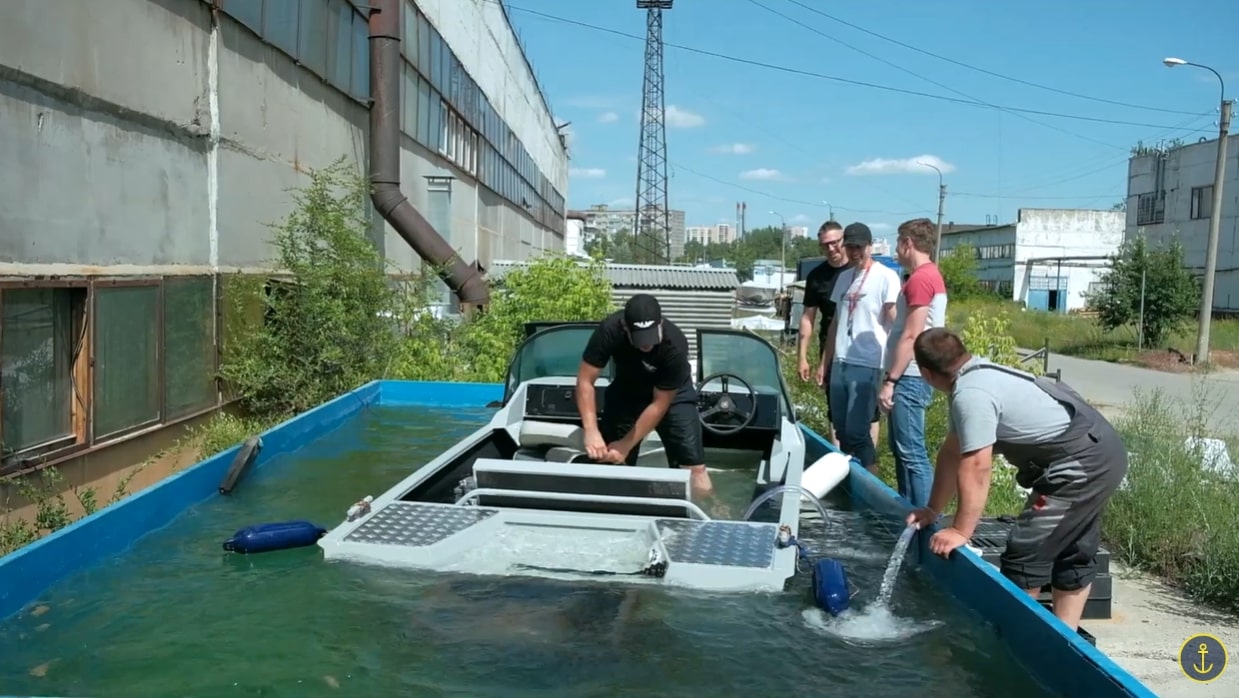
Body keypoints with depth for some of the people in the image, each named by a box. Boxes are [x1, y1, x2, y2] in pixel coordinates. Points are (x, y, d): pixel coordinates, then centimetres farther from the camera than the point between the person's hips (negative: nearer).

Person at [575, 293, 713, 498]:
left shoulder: (674, 345, -35)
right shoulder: (609, 330, -30)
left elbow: (660, 404, -26)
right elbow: (585, 381, -24)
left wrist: (626, 445, -27)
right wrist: (591, 431, -35)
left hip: (671, 394, -2)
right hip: (626, 391, 2)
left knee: (695, 471, -12)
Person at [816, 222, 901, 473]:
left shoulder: (886, 277, -6)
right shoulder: (844, 278, 15)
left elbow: (896, 324, -10)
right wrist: (824, 363, 19)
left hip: (868, 366, -7)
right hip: (839, 363, 7)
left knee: (857, 431, -7)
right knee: (841, 429, 11)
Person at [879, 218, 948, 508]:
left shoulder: (920, 279, -15)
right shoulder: (930, 276, 17)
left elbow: (910, 337, -20)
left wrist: (890, 381, -19)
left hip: (910, 378, -11)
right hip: (910, 376, 11)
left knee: (912, 453, -7)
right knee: (901, 448, 16)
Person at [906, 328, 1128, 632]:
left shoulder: (971, 394, -21)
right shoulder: (979, 378, 11)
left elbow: (975, 469, -22)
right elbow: (952, 453, 16)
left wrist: (960, 532, -14)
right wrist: (932, 510, 19)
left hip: (1082, 464, -11)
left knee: (1023, 555, -5)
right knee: (1074, 554, 18)